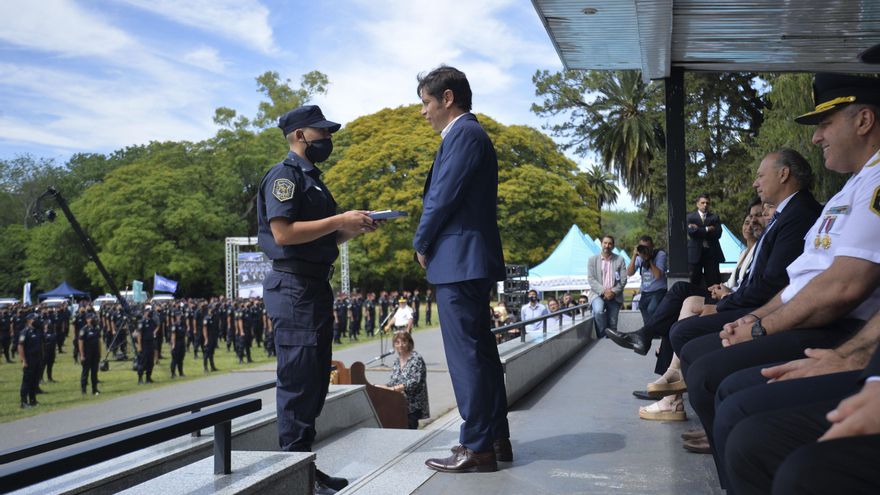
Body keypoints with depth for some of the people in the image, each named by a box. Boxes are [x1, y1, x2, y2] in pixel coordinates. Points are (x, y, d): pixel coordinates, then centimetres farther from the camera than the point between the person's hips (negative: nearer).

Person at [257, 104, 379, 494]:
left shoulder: (311, 178, 21)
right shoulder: (284, 175, -8)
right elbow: (283, 232, -20)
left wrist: (353, 228, 8)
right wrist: (339, 220, -18)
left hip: (316, 287, 10)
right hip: (294, 287, -10)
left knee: (315, 380, 12)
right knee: (298, 380, -8)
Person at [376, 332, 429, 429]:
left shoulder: (416, 358, -8)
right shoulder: (397, 361, 13)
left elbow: (414, 382, -18)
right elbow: (393, 381, 14)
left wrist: (393, 388, -25)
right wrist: (382, 387, -7)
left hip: (413, 405, -5)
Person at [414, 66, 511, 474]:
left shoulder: (464, 134, -11)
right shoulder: (467, 134, 21)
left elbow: (443, 196, -16)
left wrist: (422, 245, -3)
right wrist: (429, 243, 11)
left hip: (459, 260, -11)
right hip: (468, 260, 11)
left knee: (467, 354, -6)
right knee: (480, 350, 14)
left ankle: (478, 447, 0)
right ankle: (495, 437, 22)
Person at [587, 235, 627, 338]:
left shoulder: (619, 260, 8)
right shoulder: (592, 259, 6)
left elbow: (623, 280, 2)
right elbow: (591, 279, -2)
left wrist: (613, 292, -12)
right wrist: (603, 291, -14)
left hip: (614, 296, 2)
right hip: (598, 294, -2)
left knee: (612, 325, 0)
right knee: (598, 311, -30)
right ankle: (602, 337, -18)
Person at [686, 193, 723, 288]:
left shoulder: (715, 217, 13)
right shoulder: (690, 217, 10)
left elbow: (718, 233, -4)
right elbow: (690, 231, -8)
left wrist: (698, 230, -7)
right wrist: (707, 229, -8)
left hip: (712, 253, 1)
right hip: (695, 253, -1)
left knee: (713, 282, -3)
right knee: (694, 281, -2)